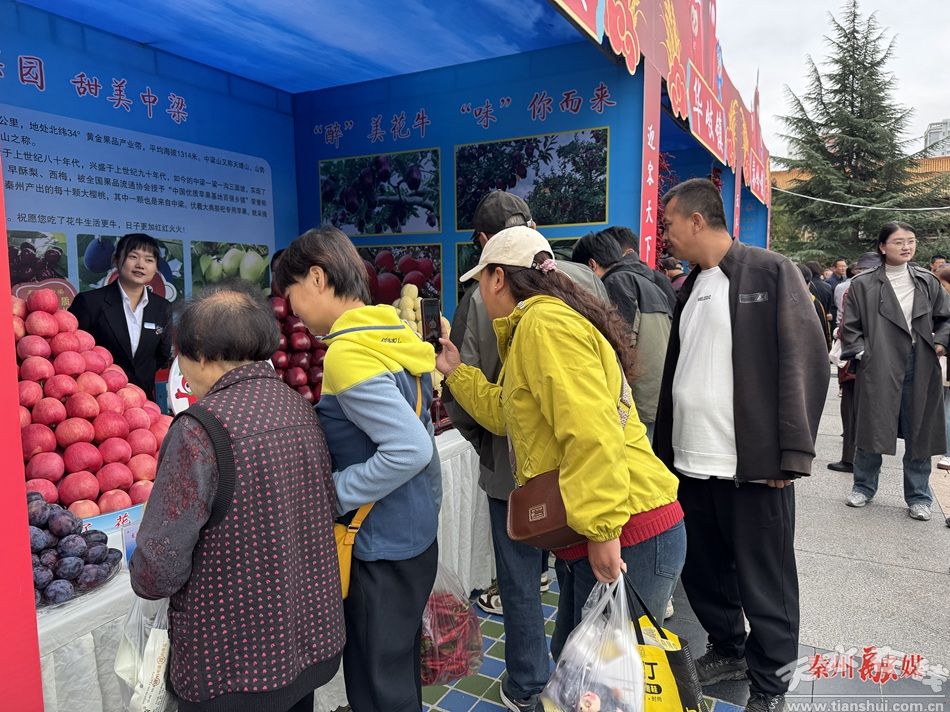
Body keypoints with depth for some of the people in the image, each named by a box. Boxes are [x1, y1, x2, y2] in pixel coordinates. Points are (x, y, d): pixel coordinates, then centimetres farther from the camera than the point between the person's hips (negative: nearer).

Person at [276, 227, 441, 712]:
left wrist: (331, 492, -18)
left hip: (381, 545, -8)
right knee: (400, 667, 26)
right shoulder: (389, 334, 4)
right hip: (414, 530, 9)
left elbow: (411, 450, -29)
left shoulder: (347, 353, -22)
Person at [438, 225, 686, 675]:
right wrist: (455, 372, 27)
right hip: (586, 537, 10)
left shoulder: (545, 322, -15)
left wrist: (602, 530, -25)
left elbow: (591, 429, -26)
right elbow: (506, 413, 26)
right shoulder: (535, 326, 18)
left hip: (624, 538, -10)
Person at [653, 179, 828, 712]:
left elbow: (806, 361, -10)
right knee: (703, 570, 17)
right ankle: (728, 651, 39)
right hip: (691, 462, 6)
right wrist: (665, 446, 12)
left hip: (753, 464, -6)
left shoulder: (771, 272, -5)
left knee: (763, 584, 8)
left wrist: (794, 450, -14)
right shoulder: (690, 287, 13)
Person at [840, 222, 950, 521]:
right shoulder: (863, 285, -1)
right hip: (878, 369, -3)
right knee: (871, 427, 4)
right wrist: (861, 353, -7)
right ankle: (864, 487, 22)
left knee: (919, 432, 8)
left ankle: (918, 496, 21)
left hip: (920, 369, 3)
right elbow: (849, 326, 2)